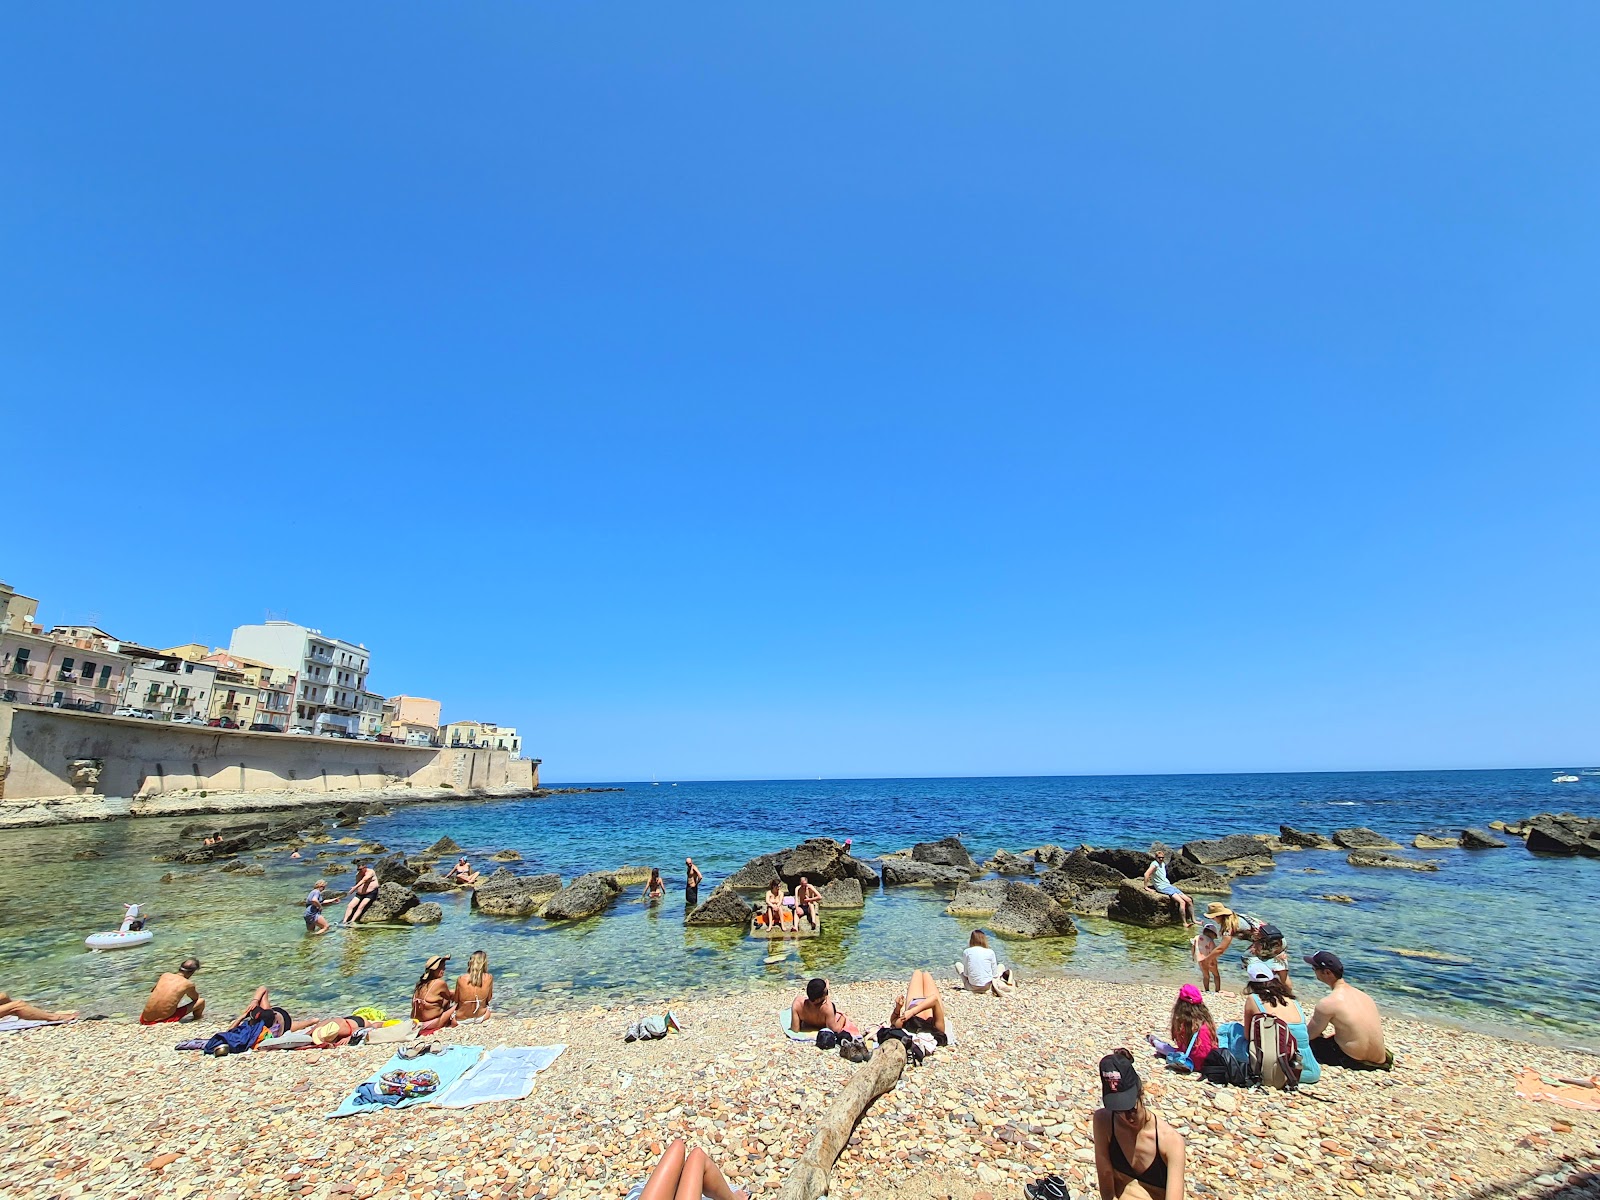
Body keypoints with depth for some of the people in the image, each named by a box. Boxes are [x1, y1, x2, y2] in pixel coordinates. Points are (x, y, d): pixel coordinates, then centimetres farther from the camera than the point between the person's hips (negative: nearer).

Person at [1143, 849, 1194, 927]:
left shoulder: (1163, 864, 14)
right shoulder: (1155, 864, -14)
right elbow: (1146, 874, -25)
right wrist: (1146, 887, -23)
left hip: (1169, 885, 9)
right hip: (1163, 888, -9)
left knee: (1189, 900, 3)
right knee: (1182, 902, -23)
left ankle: (1193, 920, 13)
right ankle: (1185, 923, -18)